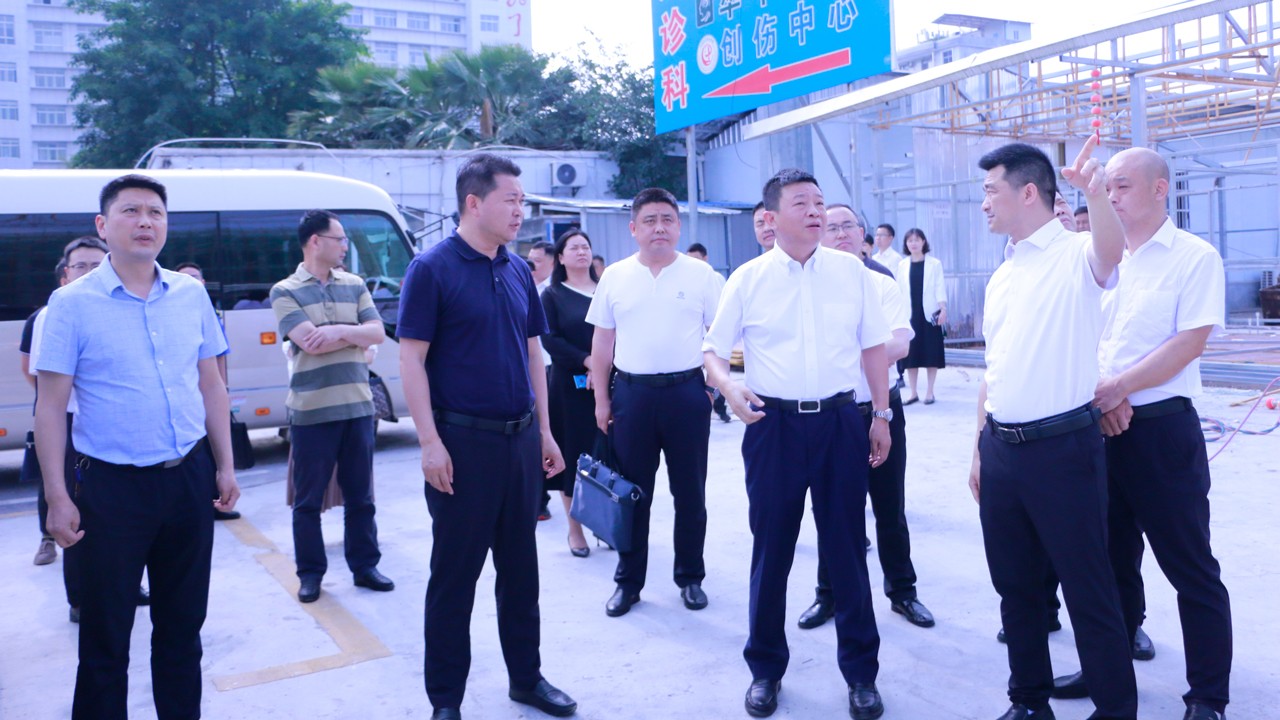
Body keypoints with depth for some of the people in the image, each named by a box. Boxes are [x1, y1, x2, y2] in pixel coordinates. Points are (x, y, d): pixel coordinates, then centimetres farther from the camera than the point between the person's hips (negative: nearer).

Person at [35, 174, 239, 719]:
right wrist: (58, 498, -10)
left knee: (183, 623, 16)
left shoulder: (192, 295, 5)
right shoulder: (72, 304, -6)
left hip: (189, 479, 4)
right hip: (112, 486, -3)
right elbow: (51, 406, -6)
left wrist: (224, 465, 8)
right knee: (105, 636, 8)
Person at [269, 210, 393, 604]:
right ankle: (310, 573, 20)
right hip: (311, 411, -3)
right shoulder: (285, 291, -3)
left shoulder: (355, 284, 9)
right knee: (309, 499, 7)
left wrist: (339, 331, -15)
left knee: (360, 495, 11)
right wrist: (355, 333, -6)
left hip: (358, 406, 4)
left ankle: (365, 567, 22)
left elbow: (378, 333, 0)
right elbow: (310, 342, -15)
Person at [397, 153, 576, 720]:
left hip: (521, 438, 6)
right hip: (463, 441, -6)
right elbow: (411, 360, -11)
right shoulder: (432, 269, -9)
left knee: (520, 566, 15)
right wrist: (430, 442, -17)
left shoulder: (518, 271, 9)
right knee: (455, 573, 5)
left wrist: (544, 431, 12)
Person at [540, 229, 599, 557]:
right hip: (569, 387, -2)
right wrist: (588, 361, -15)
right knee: (573, 455, 1)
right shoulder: (553, 295, 5)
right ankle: (575, 529, 11)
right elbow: (550, 340, -5)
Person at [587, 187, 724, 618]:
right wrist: (601, 400, 4)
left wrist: (716, 388, -5)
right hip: (632, 393, 1)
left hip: (686, 392, -1)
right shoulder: (615, 277, 6)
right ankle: (628, 581, 21)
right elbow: (602, 343, 8)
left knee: (690, 492, 9)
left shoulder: (701, 275, 1)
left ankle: (690, 577, 24)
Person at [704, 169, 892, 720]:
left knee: (847, 548, 8)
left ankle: (861, 671, 25)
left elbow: (873, 346, 10)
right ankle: (765, 669, 27)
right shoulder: (747, 279, 1)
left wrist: (881, 415, 7)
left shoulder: (852, 271, 5)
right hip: (774, 424, -1)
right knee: (771, 550, 8)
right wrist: (728, 386, -17)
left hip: (841, 421, 1)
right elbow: (714, 350, 4)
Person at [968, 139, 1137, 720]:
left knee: (1088, 589, 2)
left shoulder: (1075, 255, -8)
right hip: (1001, 449, 7)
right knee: (1015, 585, 16)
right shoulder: (1002, 275, 15)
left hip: (1061, 447, -7)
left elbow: (1110, 250, -34)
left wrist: (1095, 193, -54)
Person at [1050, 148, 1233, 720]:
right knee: (1113, 560, 17)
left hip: (1162, 429, -6)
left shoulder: (1194, 257, -6)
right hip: (1100, 429, 6)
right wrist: (1101, 397, -8)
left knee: (1190, 569, 2)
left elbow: (1190, 342, -14)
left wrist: (1118, 387, -17)